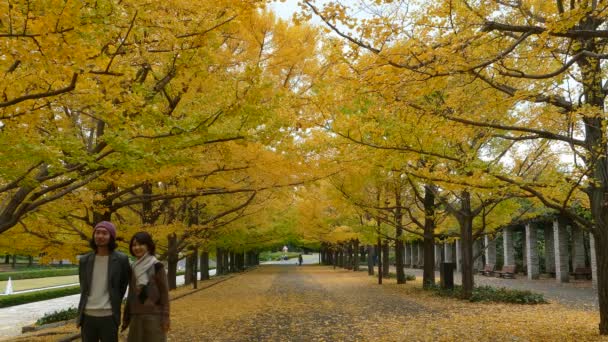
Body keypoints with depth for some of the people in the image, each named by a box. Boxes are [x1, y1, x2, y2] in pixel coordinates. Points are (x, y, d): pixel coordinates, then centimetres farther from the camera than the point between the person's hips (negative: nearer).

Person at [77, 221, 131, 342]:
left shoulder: (121, 259, -6)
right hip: (88, 316, 3)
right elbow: (83, 288, 16)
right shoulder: (84, 260, 4)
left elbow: (124, 284, 8)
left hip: (108, 316, -3)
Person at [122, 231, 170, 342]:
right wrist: (126, 317, 13)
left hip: (154, 316, -5)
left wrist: (165, 318, -11)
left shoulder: (157, 266, -6)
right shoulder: (134, 268, 10)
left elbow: (164, 293, -7)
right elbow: (131, 294, 15)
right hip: (136, 317, 6)